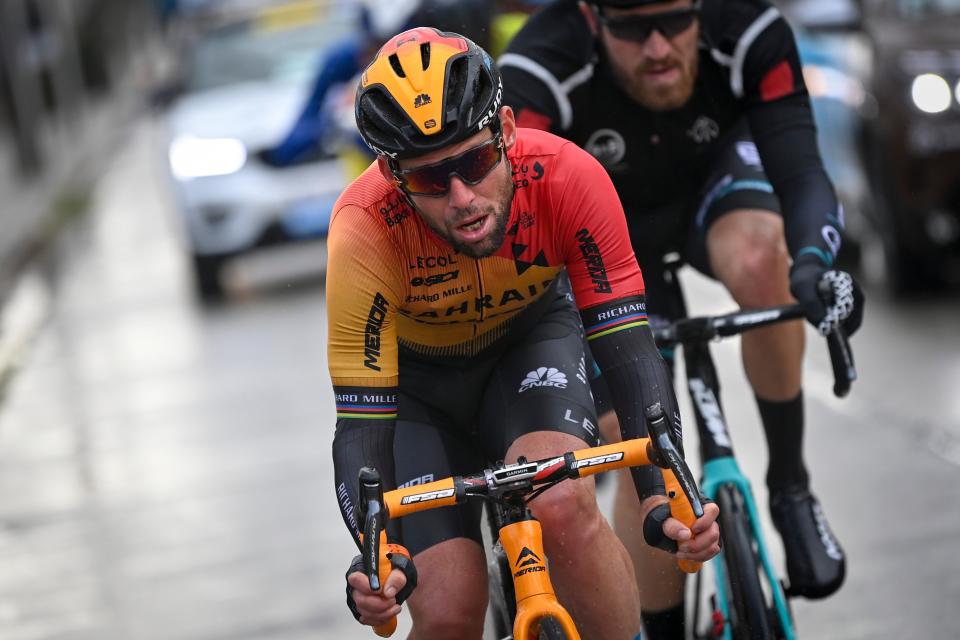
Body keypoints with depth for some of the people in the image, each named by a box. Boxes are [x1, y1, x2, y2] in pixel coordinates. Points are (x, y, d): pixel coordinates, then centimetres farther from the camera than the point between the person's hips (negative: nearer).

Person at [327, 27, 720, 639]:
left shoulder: (567, 176, -32)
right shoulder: (365, 230, -35)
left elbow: (628, 345, -29)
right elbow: (361, 422, -32)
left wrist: (664, 492, -44)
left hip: (532, 340, 1)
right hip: (417, 380, 0)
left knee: (561, 506, -31)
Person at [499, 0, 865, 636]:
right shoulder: (542, 70, -37)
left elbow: (801, 172, -39)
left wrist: (813, 263, -59)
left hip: (710, 179, 1)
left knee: (758, 259, -36)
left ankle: (791, 489, -16)